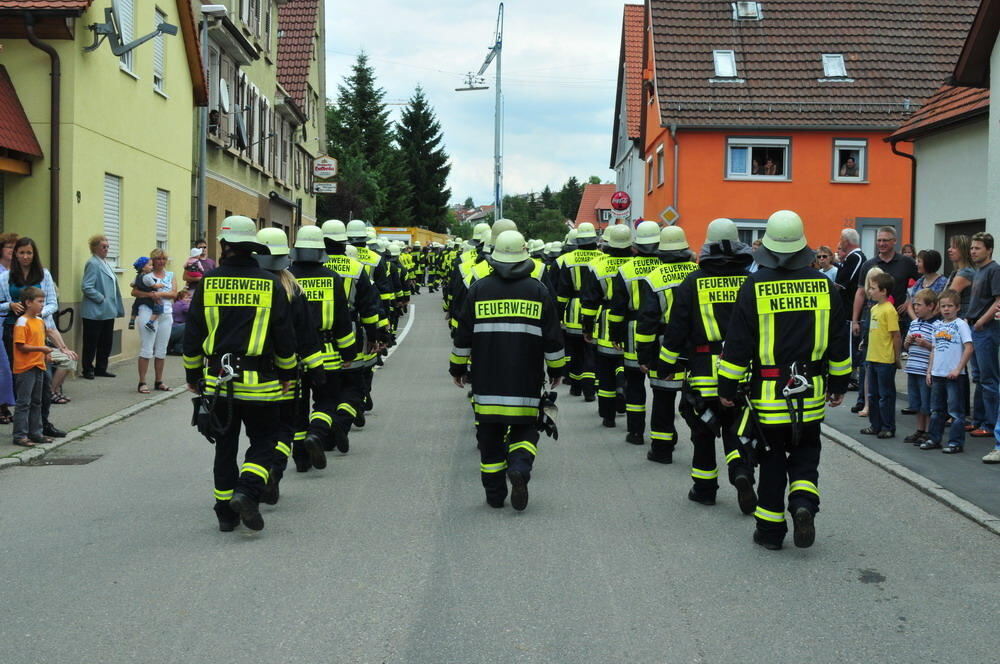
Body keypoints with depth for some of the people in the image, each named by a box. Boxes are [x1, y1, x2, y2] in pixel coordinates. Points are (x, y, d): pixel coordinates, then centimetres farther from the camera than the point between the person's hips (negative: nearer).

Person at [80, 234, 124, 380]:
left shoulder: (104, 263, 15)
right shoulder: (93, 264, -13)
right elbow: (86, 287, -21)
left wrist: (116, 308, 16)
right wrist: (101, 299, -17)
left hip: (108, 312, 9)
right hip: (95, 312, -9)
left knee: (106, 342, 13)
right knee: (91, 343, 1)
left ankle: (101, 368, 22)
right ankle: (88, 370, 10)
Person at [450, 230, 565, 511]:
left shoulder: (478, 289, 0)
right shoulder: (537, 290, 0)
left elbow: (463, 334, 4)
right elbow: (552, 336, 3)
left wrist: (457, 367, 16)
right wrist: (556, 369, 15)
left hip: (486, 380, 0)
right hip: (525, 381, 0)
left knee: (490, 435, 9)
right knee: (525, 428, 10)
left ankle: (494, 493, 11)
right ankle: (519, 467, -18)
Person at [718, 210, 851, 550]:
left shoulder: (754, 287, -9)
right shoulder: (823, 286, 1)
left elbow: (737, 344, -8)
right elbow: (839, 343, 8)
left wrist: (728, 388, 1)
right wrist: (838, 384, 19)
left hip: (767, 393, -2)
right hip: (810, 394, 2)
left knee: (772, 461, 9)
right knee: (805, 455, 17)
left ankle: (770, 529, 14)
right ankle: (804, 503, -6)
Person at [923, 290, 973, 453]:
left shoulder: (960, 324, -7)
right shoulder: (937, 326, 11)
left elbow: (969, 348, -13)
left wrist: (958, 369, -16)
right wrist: (929, 371, 11)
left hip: (953, 375, -6)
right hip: (937, 374, 6)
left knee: (955, 410, -1)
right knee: (936, 410, 15)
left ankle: (956, 442, 4)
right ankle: (934, 439, 24)